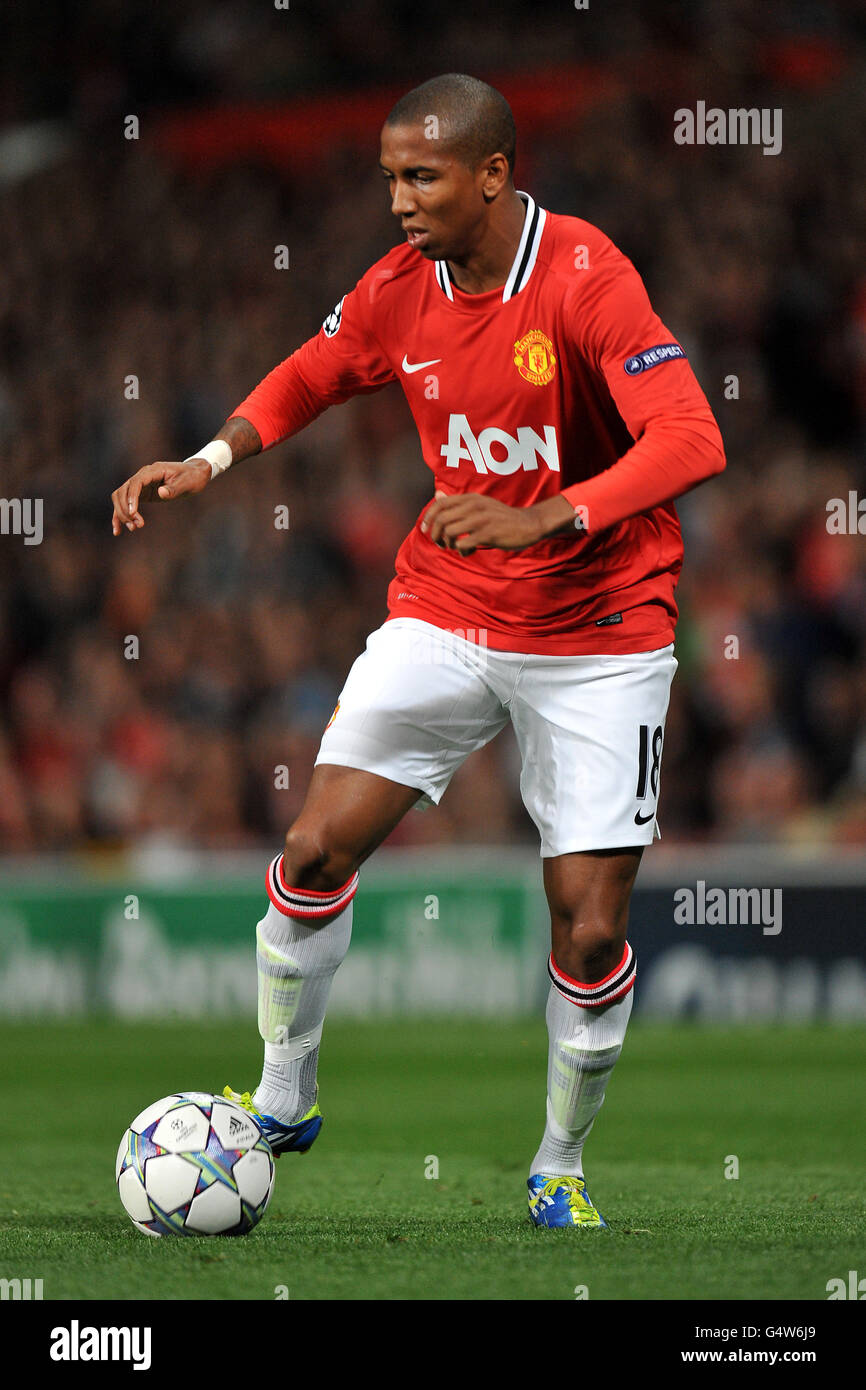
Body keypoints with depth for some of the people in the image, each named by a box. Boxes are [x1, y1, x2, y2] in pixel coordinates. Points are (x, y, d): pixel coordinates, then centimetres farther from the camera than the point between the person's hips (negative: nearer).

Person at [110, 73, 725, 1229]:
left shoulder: (585, 277, -20)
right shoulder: (400, 289, -2)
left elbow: (692, 441, -30)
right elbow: (310, 376, 18)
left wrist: (543, 521, -40)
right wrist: (209, 461, 1)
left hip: (595, 634, -4)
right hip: (442, 614, 4)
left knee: (590, 928, -7)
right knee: (315, 850, -7)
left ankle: (560, 1168, 16)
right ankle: (281, 1104, 14)